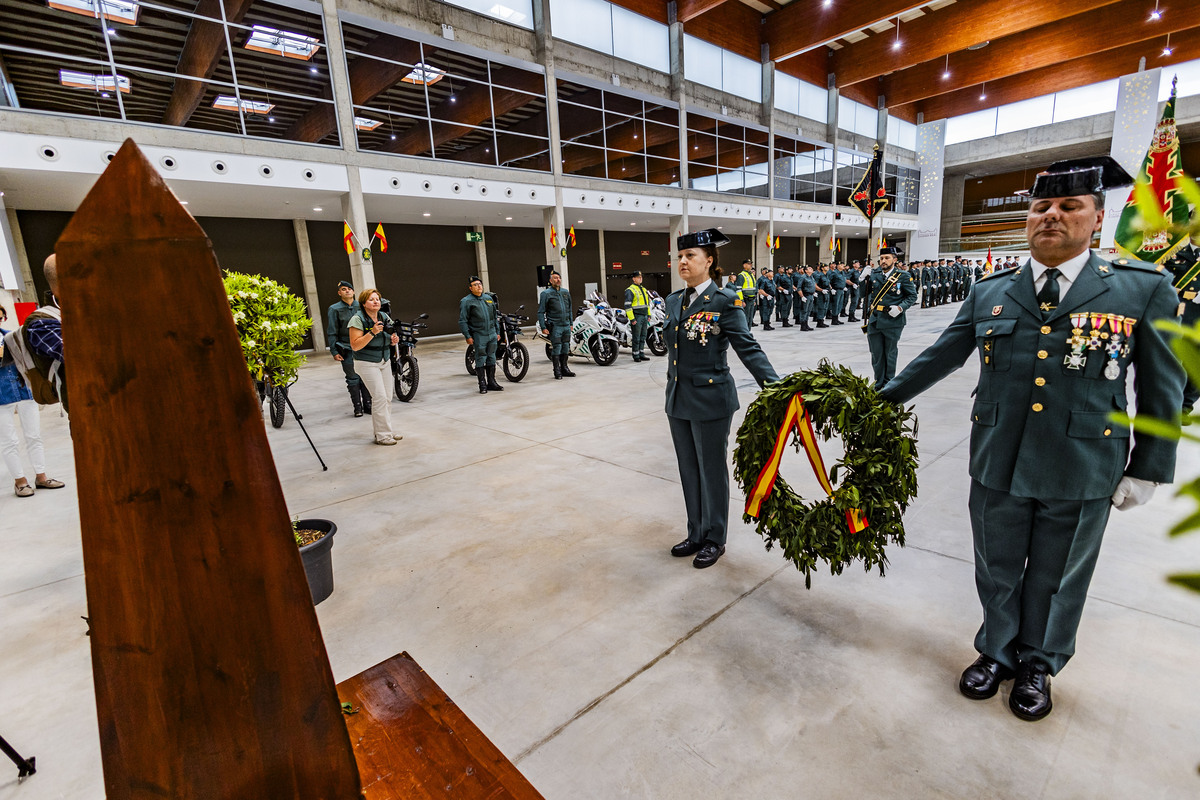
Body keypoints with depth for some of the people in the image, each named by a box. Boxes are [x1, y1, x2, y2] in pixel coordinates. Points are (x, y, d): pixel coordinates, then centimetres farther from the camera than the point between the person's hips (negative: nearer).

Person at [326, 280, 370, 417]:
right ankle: (357, 407, 10)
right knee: (353, 379, 1)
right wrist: (334, 351, -5)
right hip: (346, 348, -2)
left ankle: (367, 404, 14)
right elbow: (332, 332, 1)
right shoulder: (334, 309, 1)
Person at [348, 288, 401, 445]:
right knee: (380, 397, -11)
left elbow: (389, 339, 19)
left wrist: (394, 339, -5)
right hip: (367, 363, -6)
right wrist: (372, 333, -24)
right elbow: (355, 345, -16)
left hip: (385, 361, 7)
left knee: (387, 397, 5)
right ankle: (382, 435, -3)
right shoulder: (358, 319, -11)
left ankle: (386, 431, 17)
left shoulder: (384, 317, 8)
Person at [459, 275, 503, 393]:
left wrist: (497, 332, 17)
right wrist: (468, 336, -12)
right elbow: (462, 321, -7)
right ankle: (482, 384, 6)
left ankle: (491, 382, 20)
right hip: (478, 336, -5)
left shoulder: (489, 298, 13)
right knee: (480, 360, -2)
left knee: (491, 359, 10)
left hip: (492, 334, 6)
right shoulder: (466, 301, -4)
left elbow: (495, 316, 20)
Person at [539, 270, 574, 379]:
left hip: (566, 326, 6)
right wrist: (543, 327, -11)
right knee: (556, 349, -6)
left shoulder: (566, 292, 14)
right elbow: (540, 312, -4)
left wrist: (570, 323, 21)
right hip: (554, 326, -6)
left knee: (566, 348, 10)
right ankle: (557, 371, 3)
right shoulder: (546, 293, -3)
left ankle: (564, 368, 22)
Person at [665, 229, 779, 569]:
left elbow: (747, 347, -15)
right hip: (678, 400, 7)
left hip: (711, 400, -7)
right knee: (689, 470, 16)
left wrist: (774, 384, -28)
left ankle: (714, 540, 26)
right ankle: (696, 534, 33)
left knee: (711, 471, 7)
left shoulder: (725, 301, -10)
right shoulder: (673, 301, 9)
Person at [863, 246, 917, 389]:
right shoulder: (874, 275, 7)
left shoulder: (903, 276, -3)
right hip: (875, 320, 3)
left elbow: (912, 296, -1)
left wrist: (900, 308, -16)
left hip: (892, 322, -3)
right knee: (876, 355, 7)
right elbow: (866, 292, 18)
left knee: (890, 355, 9)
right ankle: (879, 385, 20)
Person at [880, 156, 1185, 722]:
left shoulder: (1144, 289, -3)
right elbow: (941, 355, 9)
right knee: (997, 571, 16)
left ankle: (1037, 665, 42)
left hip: (1080, 476, -1)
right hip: (996, 464, 2)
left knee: (1055, 580, 17)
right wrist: (888, 396, 7)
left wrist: (1146, 470, 0)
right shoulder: (989, 292, 3)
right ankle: (997, 651, 41)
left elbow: (1162, 391, 1)